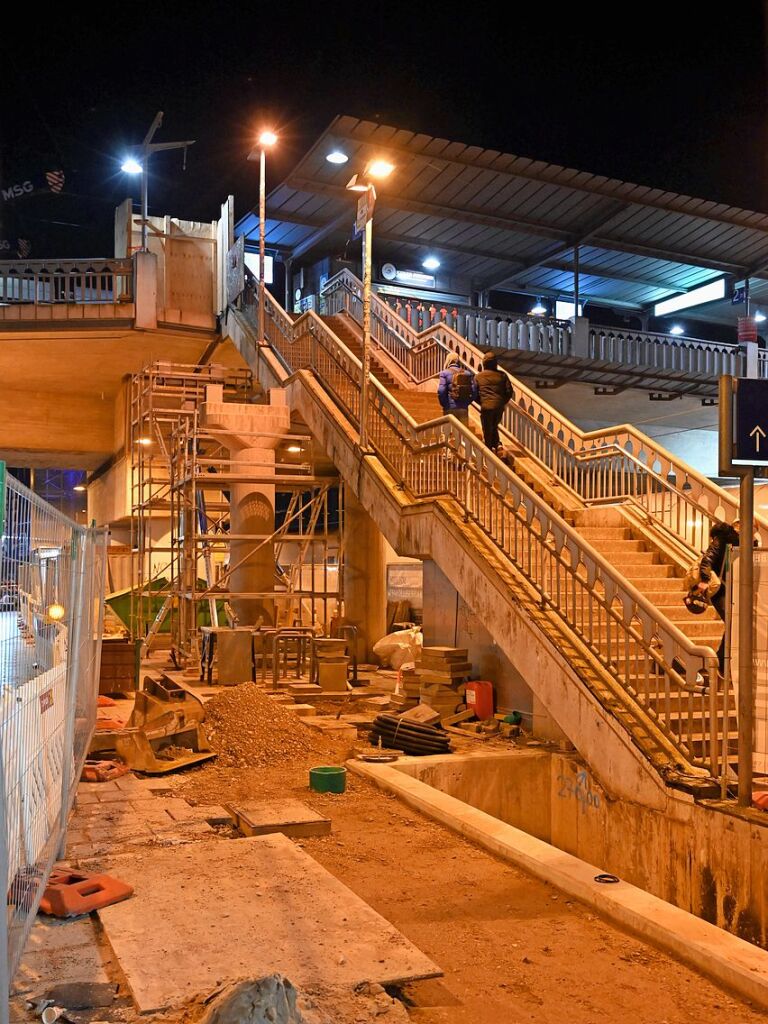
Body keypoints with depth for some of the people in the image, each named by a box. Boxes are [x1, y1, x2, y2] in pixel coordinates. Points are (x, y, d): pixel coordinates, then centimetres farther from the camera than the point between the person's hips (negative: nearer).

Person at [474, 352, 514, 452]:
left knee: (487, 431, 7)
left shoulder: (478, 377, 0)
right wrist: (503, 402, 15)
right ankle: (497, 444, 10)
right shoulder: (502, 375, 5)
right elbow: (509, 391, 3)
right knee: (494, 427, 24)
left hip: (486, 406, -3)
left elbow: (475, 393, 1)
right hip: (499, 406, 3)